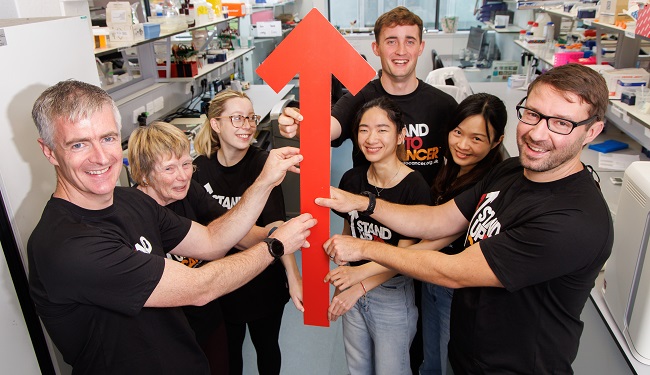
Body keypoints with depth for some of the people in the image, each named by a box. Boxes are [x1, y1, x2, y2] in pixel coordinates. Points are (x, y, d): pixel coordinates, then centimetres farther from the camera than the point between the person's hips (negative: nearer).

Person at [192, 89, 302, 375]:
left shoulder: (263, 163, -17)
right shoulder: (200, 168, -8)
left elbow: (275, 225, -28)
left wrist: (293, 276, -39)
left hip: (263, 279, -2)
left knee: (266, 345, 19)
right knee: (228, 349, 21)